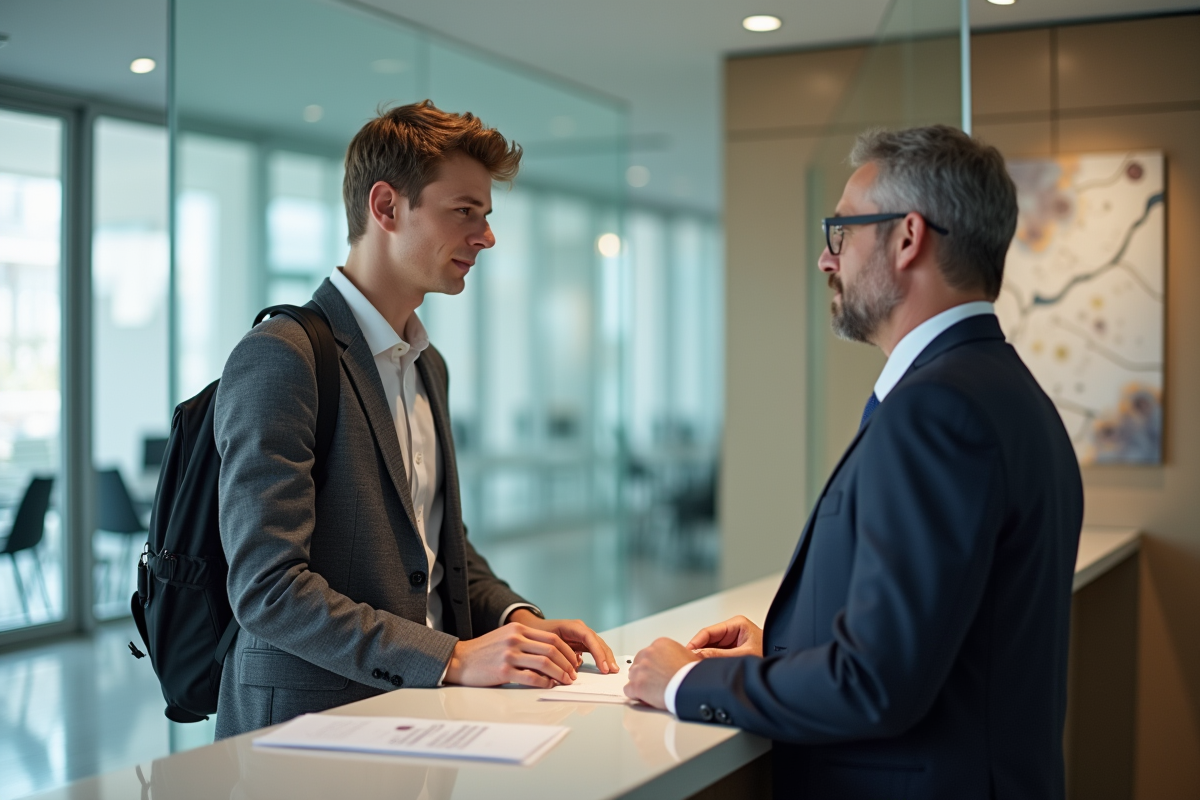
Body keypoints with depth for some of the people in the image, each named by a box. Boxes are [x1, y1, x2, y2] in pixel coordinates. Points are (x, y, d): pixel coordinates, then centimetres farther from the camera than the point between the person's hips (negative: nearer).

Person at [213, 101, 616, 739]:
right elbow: (267, 589, -17)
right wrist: (452, 658, -21)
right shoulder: (280, 358, -11)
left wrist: (517, 620, 5)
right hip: (308, 720, -7)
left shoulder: (428, 367, 17)